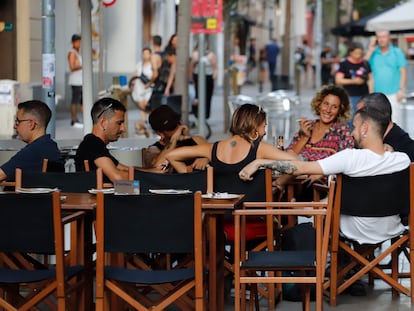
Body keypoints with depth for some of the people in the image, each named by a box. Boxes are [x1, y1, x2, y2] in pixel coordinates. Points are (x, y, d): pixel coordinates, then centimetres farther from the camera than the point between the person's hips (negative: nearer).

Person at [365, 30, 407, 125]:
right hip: (376, 94, 3)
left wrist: (401, 90, -7)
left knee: (394, 119, -9)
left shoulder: (397, 52, 5)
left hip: (393, 94, -3)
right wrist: (370, 50, -2)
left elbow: (403, 72, 2)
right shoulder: (373, 53, 11)